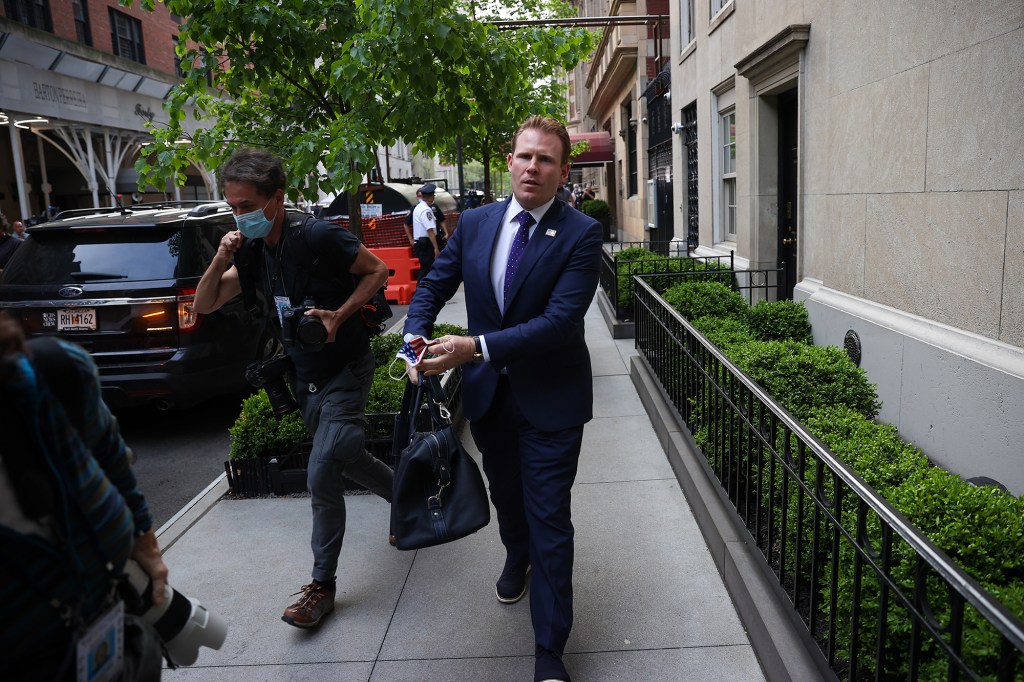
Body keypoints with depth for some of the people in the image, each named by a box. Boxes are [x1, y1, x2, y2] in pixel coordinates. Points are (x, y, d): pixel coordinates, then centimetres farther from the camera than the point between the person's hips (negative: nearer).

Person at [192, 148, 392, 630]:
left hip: (345, 369, -7)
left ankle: (322, 583, 7)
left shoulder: (318, 237, -19)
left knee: (322, 473, -13)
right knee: (347, 457, 17)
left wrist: (340, 314, -21)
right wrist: (221, 259, -13)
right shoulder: (253, 252, 1)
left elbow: (377, 270, -10)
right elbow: (204, 305, 4)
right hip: (305, 377, 7)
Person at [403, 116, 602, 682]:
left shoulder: (580, 234, -15)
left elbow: (561, 319, -24)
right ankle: (516, 556, 60)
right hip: (488, 394, 5)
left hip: (550, 399, -4)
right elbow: (433, 287, 5)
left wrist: (477, 347, -30)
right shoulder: (474, 223, 0)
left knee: (550, 520, 1)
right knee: (505, 493, 26)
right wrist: (418, 344, -14)